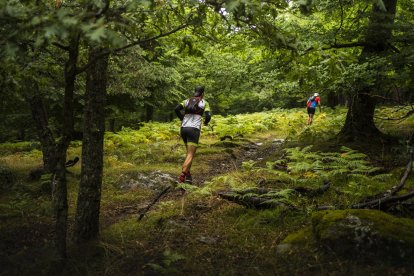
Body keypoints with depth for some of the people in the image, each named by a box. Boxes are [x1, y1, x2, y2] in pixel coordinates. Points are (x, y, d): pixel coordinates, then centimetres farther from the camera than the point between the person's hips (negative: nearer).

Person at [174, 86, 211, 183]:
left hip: (183, 129, 5)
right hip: (194, 130, -5)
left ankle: (188, 175, 15)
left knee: (189, 152, 24)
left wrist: (182, 119, 14)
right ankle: (181, 177, -25)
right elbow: (208, 116, -7)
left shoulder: (187, 101, 16)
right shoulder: (205, 103, 7)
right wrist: (206, 122, 17)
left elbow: (177, 109, -1)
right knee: (190, 155, -7)